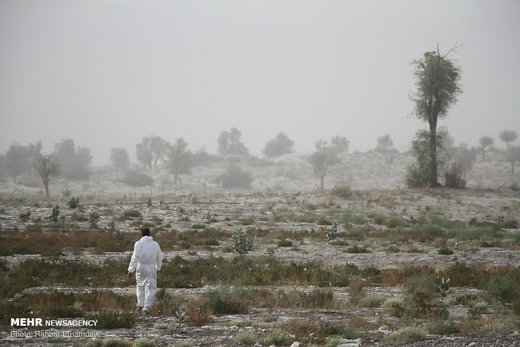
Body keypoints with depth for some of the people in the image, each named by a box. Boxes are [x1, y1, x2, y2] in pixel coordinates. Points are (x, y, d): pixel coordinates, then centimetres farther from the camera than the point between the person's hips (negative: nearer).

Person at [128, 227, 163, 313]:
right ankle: (147, 306, -3)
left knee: (140, 285, 18)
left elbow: (134, 257, -14)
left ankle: (140, 305, 23)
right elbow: (159, 258, 11)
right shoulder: (155, 244, 0)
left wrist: (131, 270, -12)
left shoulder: (138, 244, -9)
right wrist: (158, 267, 28)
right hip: (151, 268, 0)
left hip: (140, 267, 0)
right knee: (150, 287, 5)